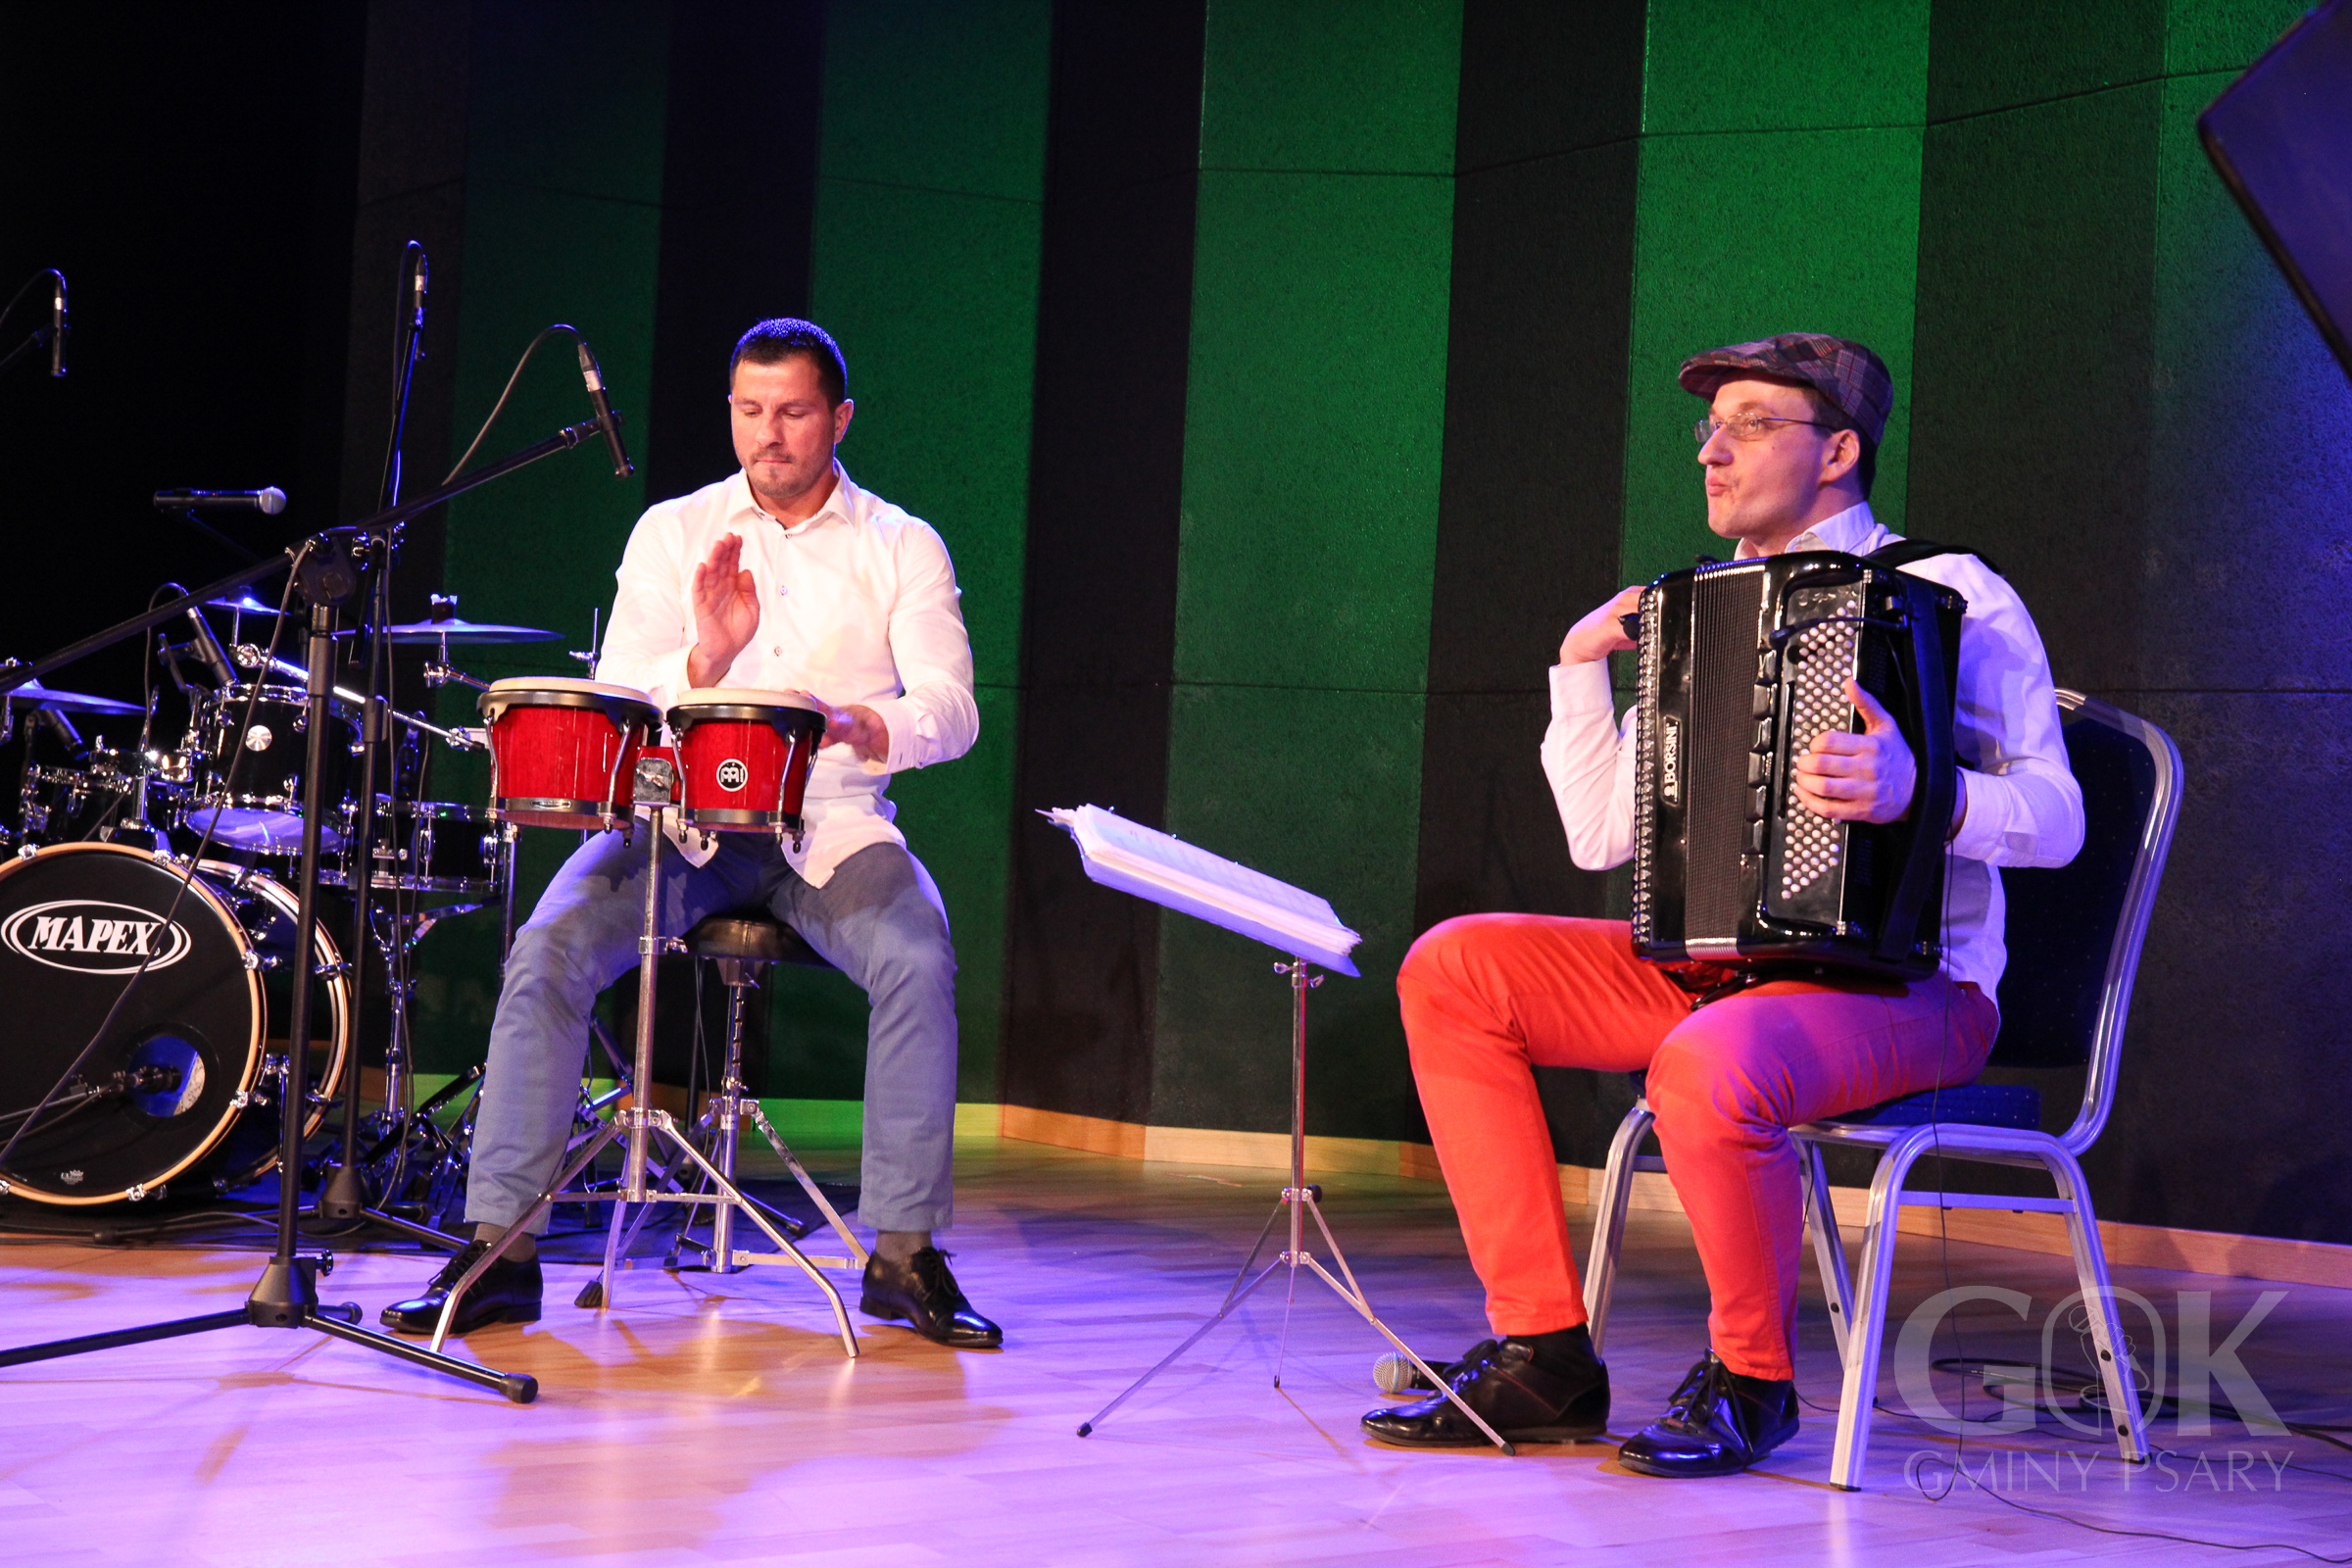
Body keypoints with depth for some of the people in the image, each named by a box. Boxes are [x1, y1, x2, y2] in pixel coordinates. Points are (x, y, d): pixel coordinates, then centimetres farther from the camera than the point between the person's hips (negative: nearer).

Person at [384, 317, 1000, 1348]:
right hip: (681, 819, 1)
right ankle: (500, 1248, -17)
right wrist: (708, 657, -21)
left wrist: (856, 726, -28)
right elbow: (614, 706, -1)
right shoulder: (671, 533, 8)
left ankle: (904, 1251, -17)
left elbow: (951, 710, -6)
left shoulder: (901, 548, 6)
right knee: (548, 950, -24)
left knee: (919, 960, -30)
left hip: (832, 827, -1)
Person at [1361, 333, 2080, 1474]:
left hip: (1899, 986, -7)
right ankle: (1543, 1358, -8)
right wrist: (1582, 665, 5)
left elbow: (2055, 820, -15)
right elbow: (1602, 836, 14)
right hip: (1717, 967, 7)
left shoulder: (1953, 598, -3)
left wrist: (1924, 794, -34)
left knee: (1708, 1069, -38)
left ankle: (1750, 1381, -11)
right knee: (1451, 970, -8)